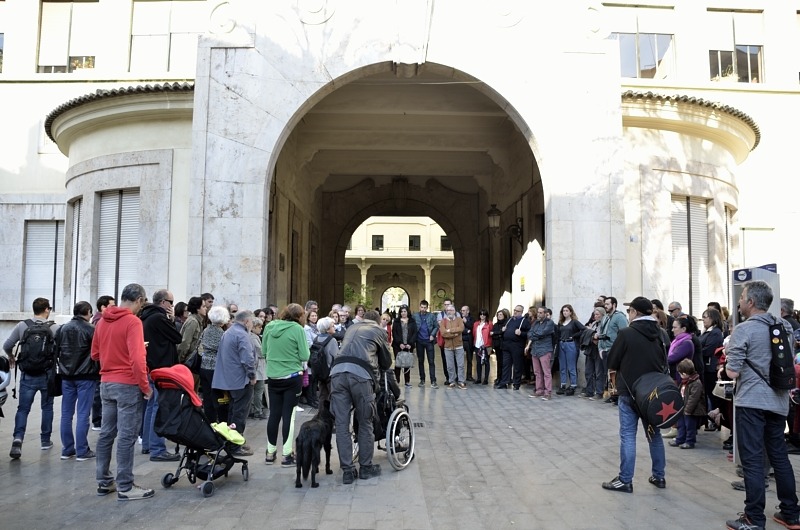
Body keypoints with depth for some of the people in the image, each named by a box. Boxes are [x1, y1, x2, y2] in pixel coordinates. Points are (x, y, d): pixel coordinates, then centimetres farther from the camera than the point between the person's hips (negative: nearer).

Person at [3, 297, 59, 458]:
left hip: (27, 375, 1)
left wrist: (11, 357, 20)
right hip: (47, 374, -1)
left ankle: (18, 438, -14)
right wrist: (55, 359, 10)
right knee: (47, 407, 14)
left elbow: (7, 345, -1)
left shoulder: (22, 326, -2)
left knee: (23, 408, 6)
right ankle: (45, 441, 21)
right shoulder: (54, 328, -8)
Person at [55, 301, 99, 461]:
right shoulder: (90, 330, -11)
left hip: (67, 376, 5)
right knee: (83, 414, -2)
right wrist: (97, 370, 5)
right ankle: (82, 451, 1)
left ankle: (67, 450, 15)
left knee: (66, 413, 10)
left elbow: (55, 351, 10)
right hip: (85, 376, -5)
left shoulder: (62, 329, 6)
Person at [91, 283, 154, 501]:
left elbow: (95, 354, 17)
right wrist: (145, 386, -14)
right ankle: (125, 487, 4)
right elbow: (137, 358, -22)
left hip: (106, 383, 8)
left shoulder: (102, 321, 9)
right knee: (126, 437, -2)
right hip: (128, 385, -8)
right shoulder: (133, 321, -15)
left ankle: (104, 482, 23)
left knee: (106, 434, 14)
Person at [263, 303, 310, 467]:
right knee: (288, 415, 3)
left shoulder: (270, 326, 2)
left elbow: (264, 350, 12)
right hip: (292, 377, -4)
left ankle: (270, 452, 22)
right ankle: (287, 455, 7)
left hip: (273, 377, 4)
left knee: (274, 414, 13)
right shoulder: (297, 329, -12)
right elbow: (305, 356, -10)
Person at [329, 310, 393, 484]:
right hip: (361, 374, -3)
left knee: (341, 424, 6)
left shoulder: (352, 328, 31)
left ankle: (347, 471, 10)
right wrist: (379, 371, 47)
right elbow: (386, 361, 26)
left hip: (338, 371, 4)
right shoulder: (378, 330, 20)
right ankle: (365, 467, 20)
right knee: (365, 423, 11)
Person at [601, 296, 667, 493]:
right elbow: (664, 363, 13)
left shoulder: (626, 333, -14)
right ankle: (659, 476, 25)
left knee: (628, 435, 0)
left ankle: (625, 480, 4)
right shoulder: (659, 334, 4)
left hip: (630, 391, -5)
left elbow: (611, 363, -7)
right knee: (654, 433, 16)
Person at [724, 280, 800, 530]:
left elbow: (733, 372, -15)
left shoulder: (744, 329, -14)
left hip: (751, 401, -7)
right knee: (780, 456, 17)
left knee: (752, 460, -2)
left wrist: (730, 357, 3)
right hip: (778, 401, 7)